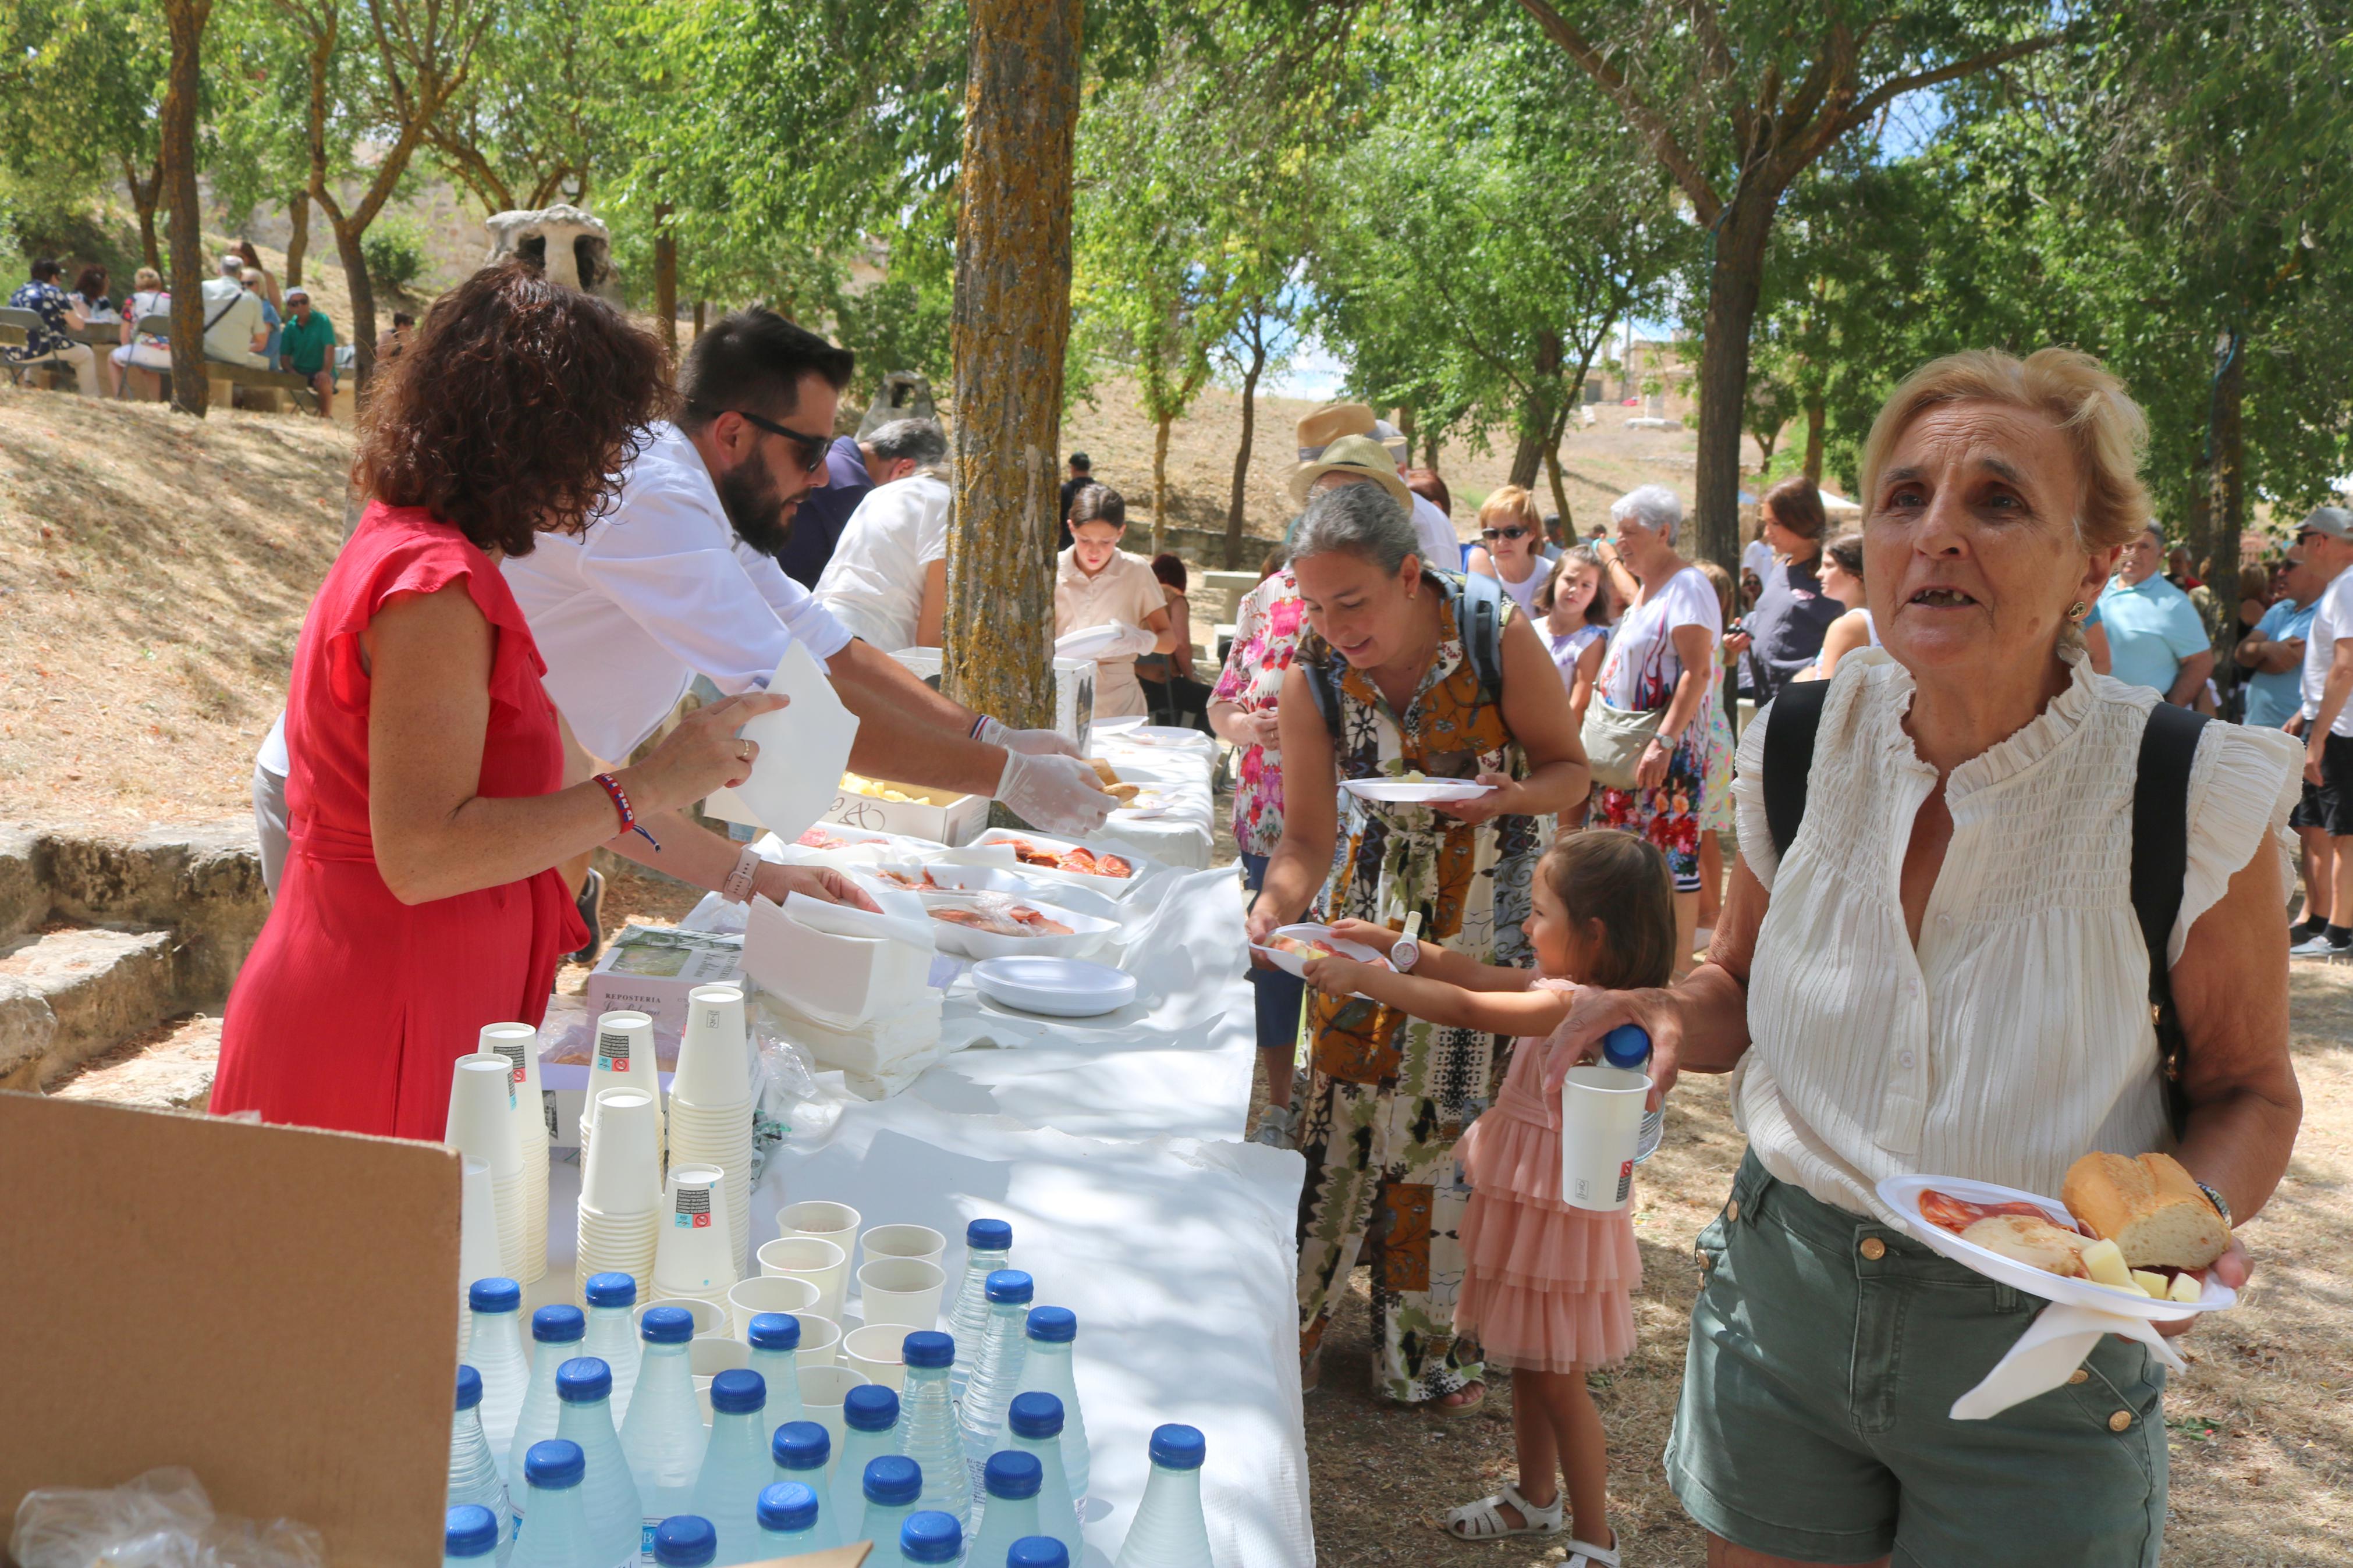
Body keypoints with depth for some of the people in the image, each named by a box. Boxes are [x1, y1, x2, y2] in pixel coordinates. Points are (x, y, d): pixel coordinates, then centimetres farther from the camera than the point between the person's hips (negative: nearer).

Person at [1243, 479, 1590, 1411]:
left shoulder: (1497, 635, -22)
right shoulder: (1312, 681, -16)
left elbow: (1571, 768, -10)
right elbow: (1307, 839, -12)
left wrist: (1517, 795, -32)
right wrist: (1274, 907, -33)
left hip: (1502, 901, -1)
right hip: (1385, 898, 2)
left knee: (1458, 1111, 5)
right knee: (1348, 1095, -1)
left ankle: (1421, 1341, 24)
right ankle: (1300, 1314, 19)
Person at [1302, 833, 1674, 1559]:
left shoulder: (1580, 1004, -27)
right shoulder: (1564, 989, 2)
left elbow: (1465, 1007, -31)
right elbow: (1472, 973, 9)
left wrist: (1362, 977, -25)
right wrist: (1390, 943, 1)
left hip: (1561, 1214, -9)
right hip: (1525, 1201, 9)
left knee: (1560, 1383, 3)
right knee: (1527, 1365, 22)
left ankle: (1594, 1541, 17)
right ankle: (1537, 1498, 40)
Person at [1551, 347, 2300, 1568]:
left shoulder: (2195, 800, -18)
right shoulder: (1804, 747, -8)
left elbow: (2248, 1092, -4)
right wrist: (1670, 1016, -15)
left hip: (2038, 1361, -3)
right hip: (1782, 1295, 3)